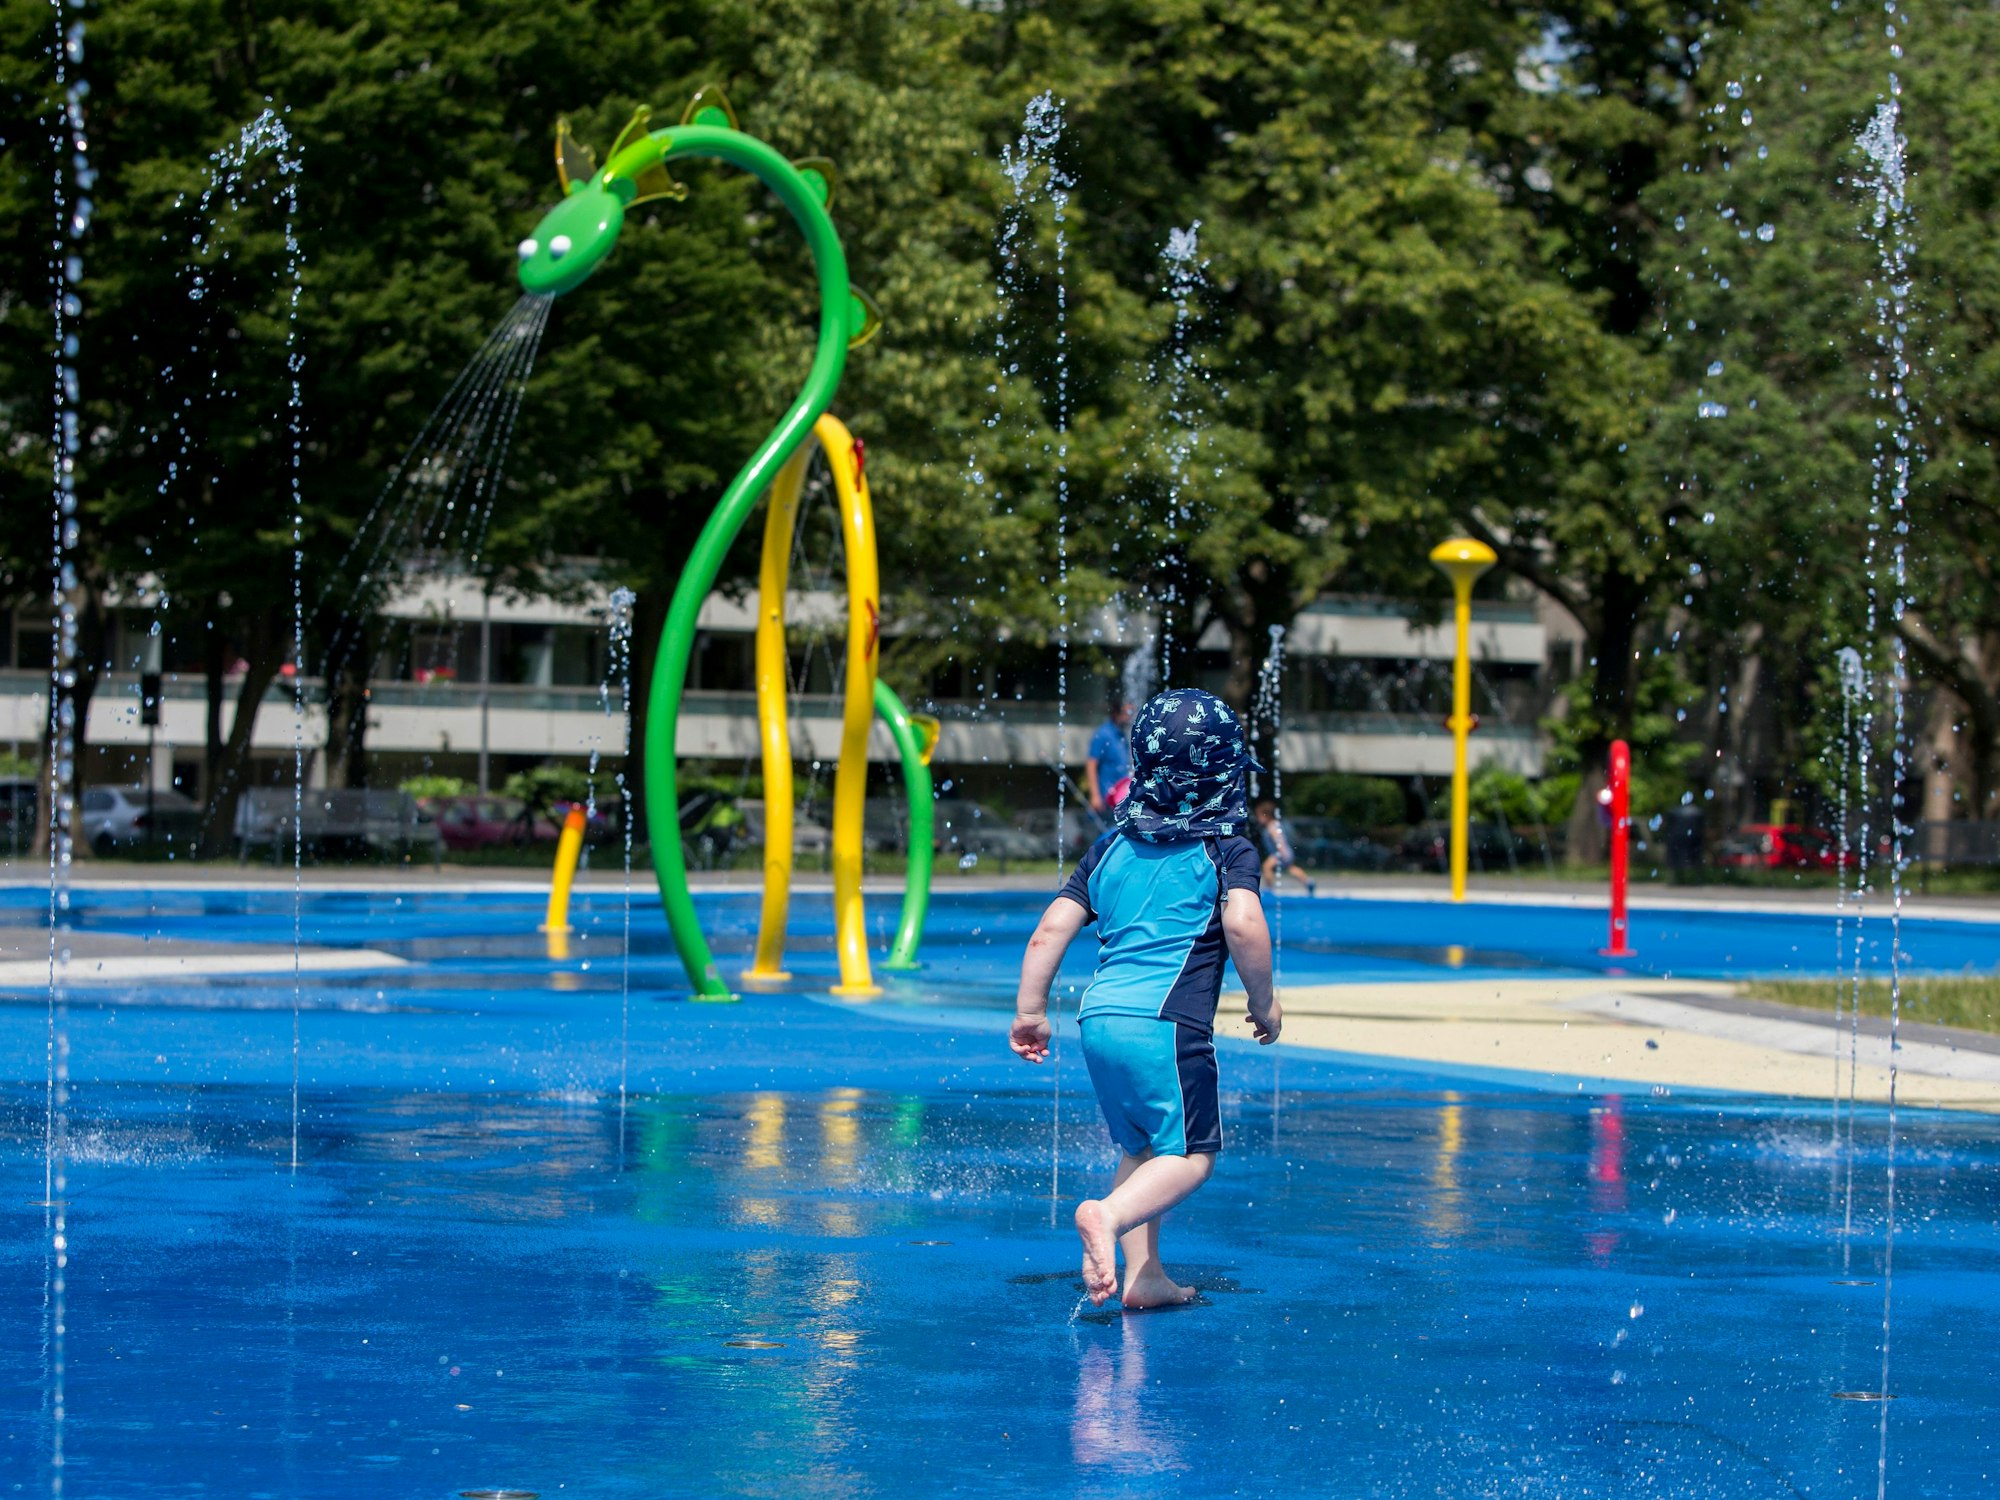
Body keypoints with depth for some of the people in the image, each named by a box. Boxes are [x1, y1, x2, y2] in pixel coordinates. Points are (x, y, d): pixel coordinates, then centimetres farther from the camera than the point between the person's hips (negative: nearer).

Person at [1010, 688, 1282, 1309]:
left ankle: (1144, 1275, 14)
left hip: (1099, 1017, 6)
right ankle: (1107, 1214, -27)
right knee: (1191, 1154, -2)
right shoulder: (1227, 850, 3)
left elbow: (1051, 928, 13)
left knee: (1143, 1148, 20)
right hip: (1167, 1023, -6)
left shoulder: (1111, 849, 19)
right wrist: (1264, 1002, -2)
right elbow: (1243, 924, -15)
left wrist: (1030, 1011, 19)